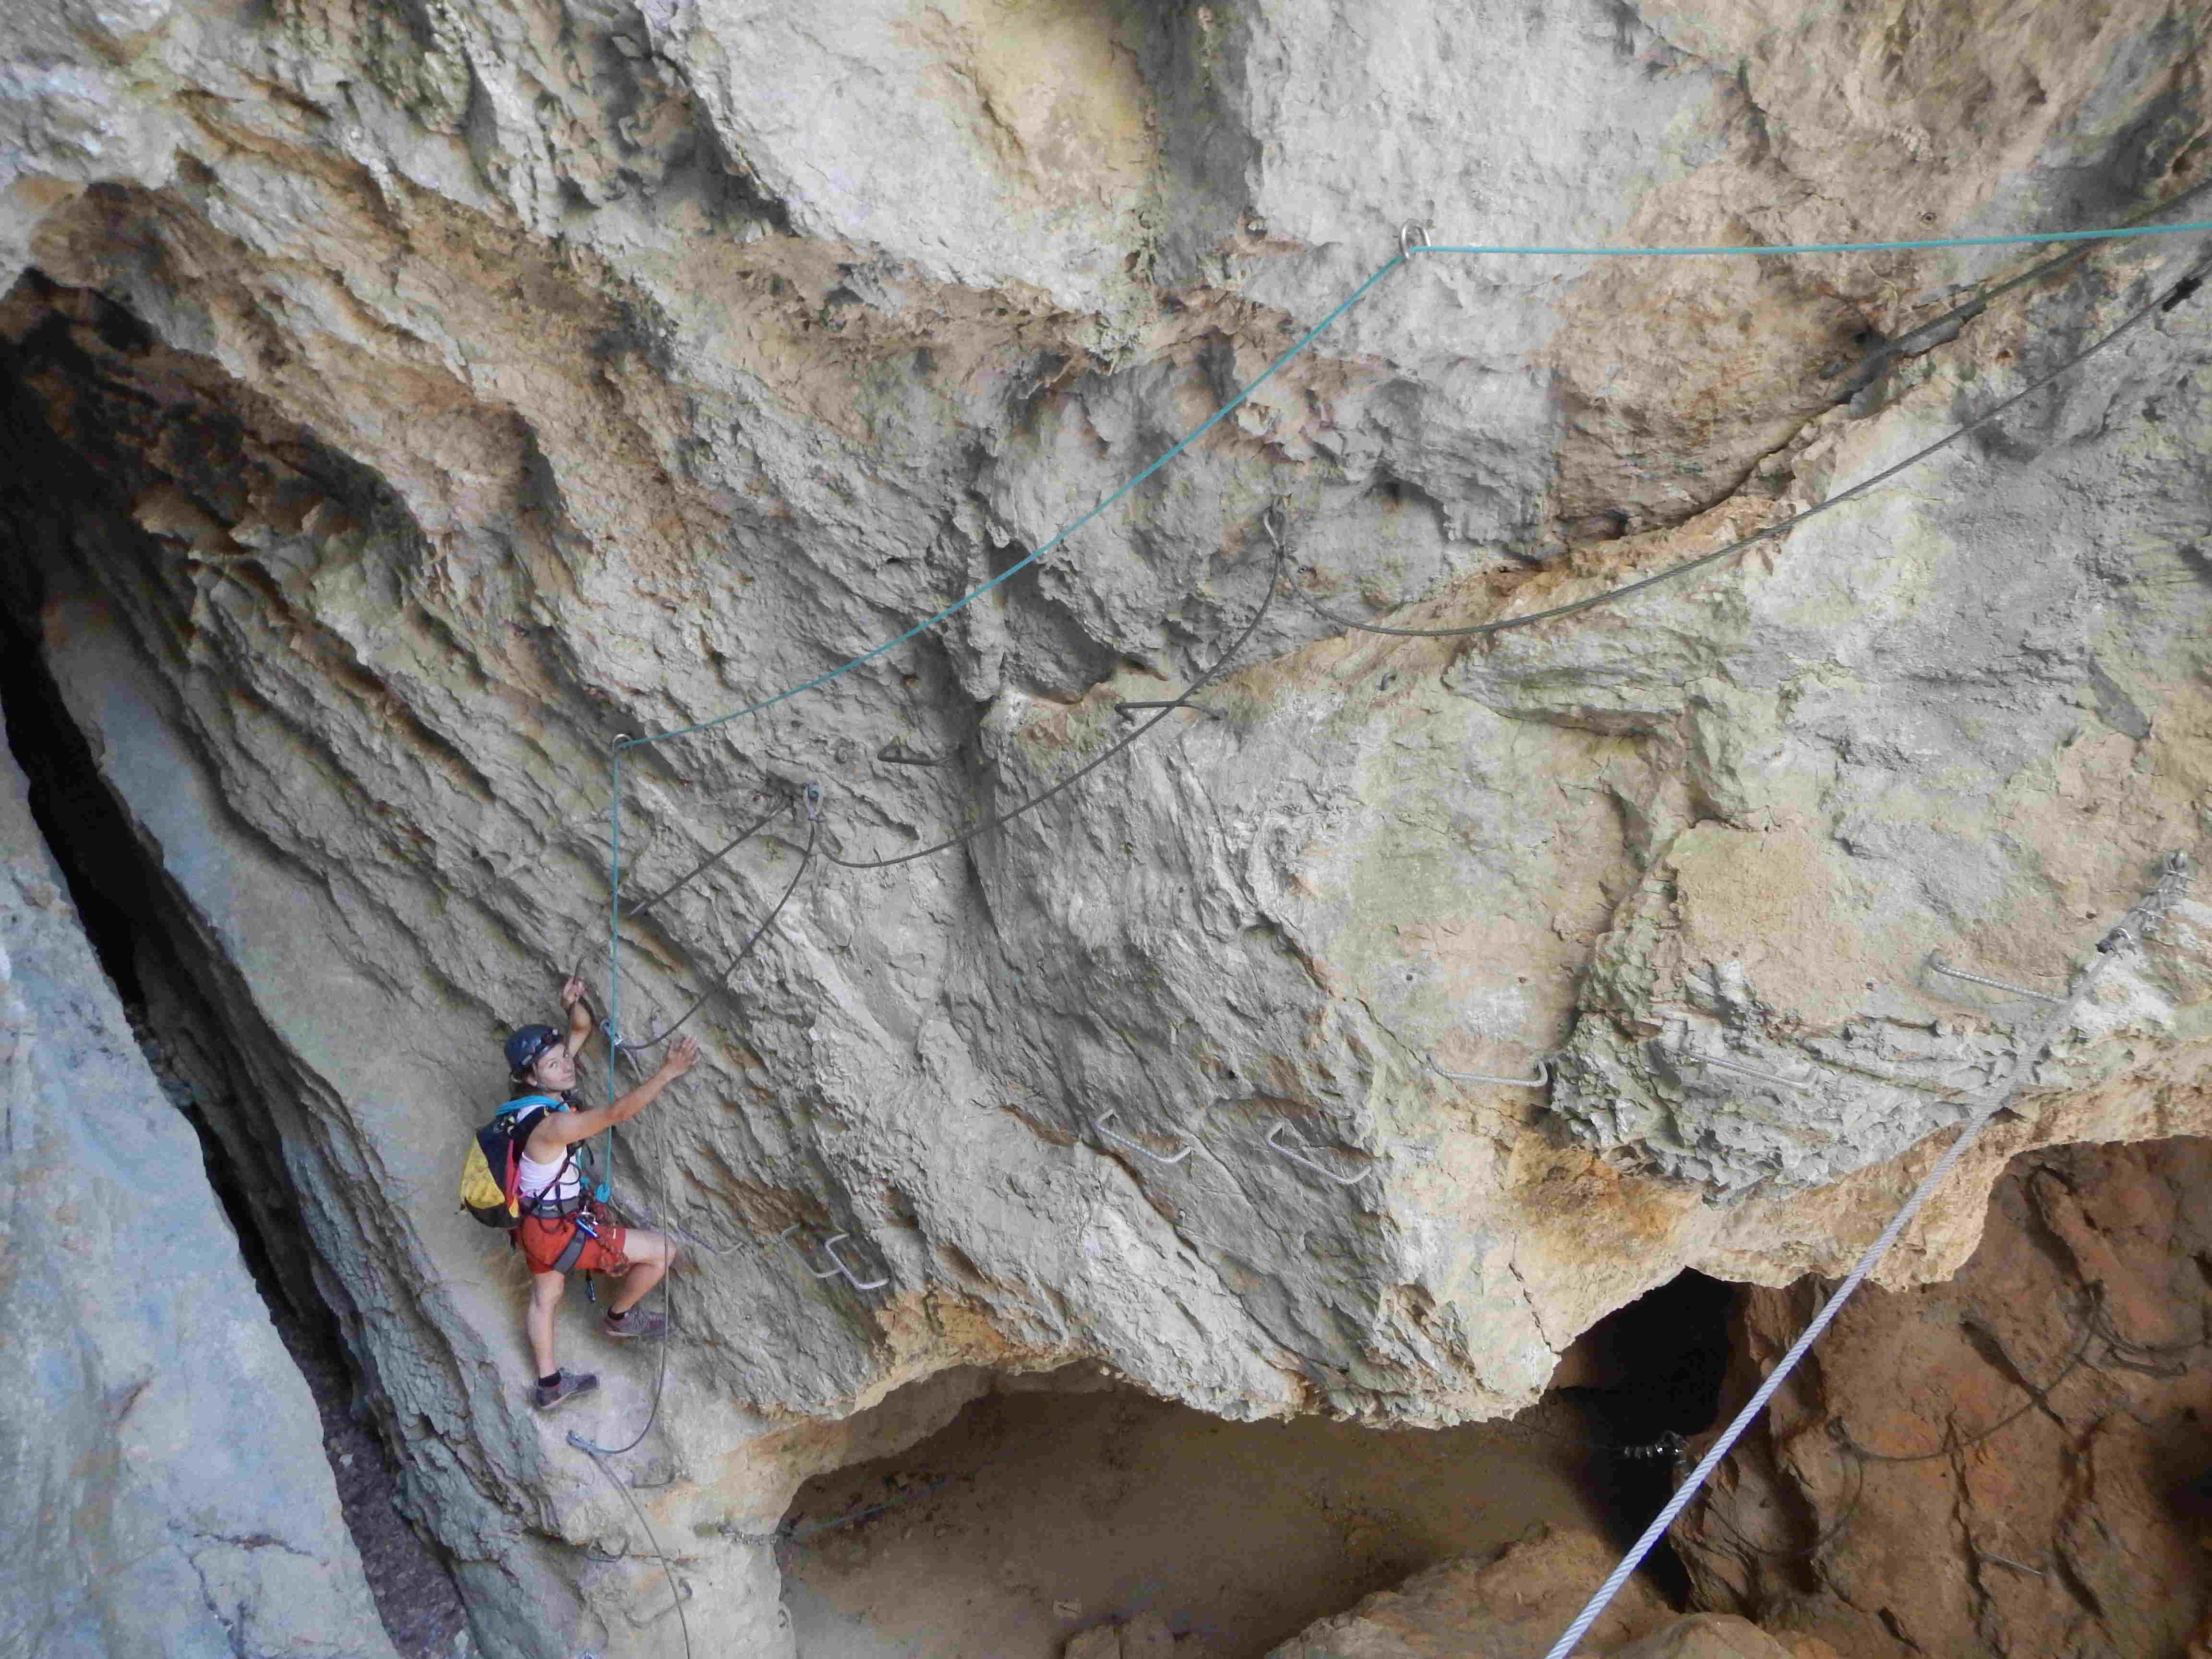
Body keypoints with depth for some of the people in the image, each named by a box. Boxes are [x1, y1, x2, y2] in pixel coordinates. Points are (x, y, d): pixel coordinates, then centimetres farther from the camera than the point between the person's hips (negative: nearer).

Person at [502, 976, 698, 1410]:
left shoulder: (538, 1093, -7)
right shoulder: (554, 1124, -33)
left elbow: (582, 1029, -3)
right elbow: (619, 1112, -46)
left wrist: (575, 1004, -25)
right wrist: (668, 1072, -53)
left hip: (537, 1223, 10)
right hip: (561, 1230, -10)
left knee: (545, 1298, 25)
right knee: (661, 1250, 2)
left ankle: (549, 1386, 44)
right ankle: (619, 1318, 27)